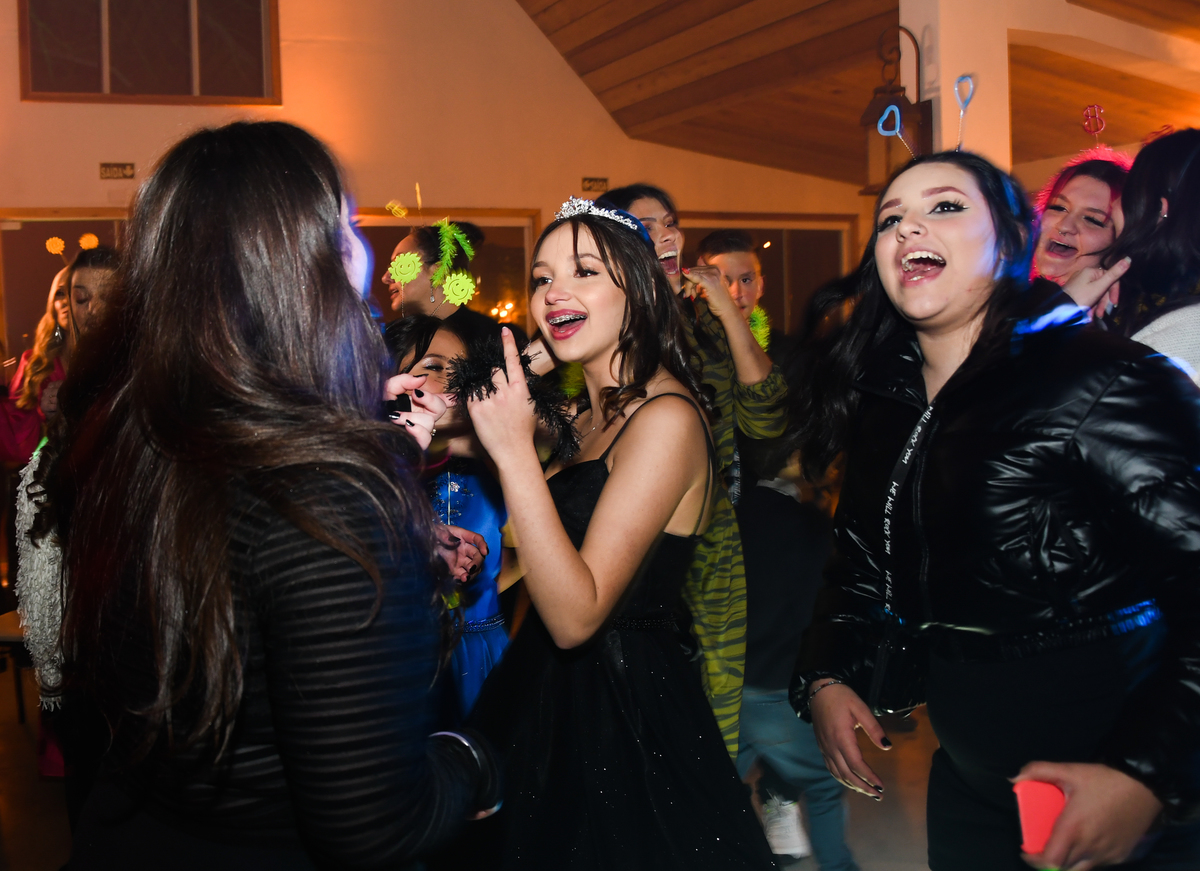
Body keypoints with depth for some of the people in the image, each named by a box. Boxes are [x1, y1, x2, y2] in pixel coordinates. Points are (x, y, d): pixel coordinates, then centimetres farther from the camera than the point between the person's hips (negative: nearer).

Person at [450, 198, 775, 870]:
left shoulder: (666, 417, -20)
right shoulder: (589, 413, 8)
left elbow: (576, 616, -26)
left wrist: (515, 453, -28)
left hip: (621, 710, -9)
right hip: (551, 697, 9)